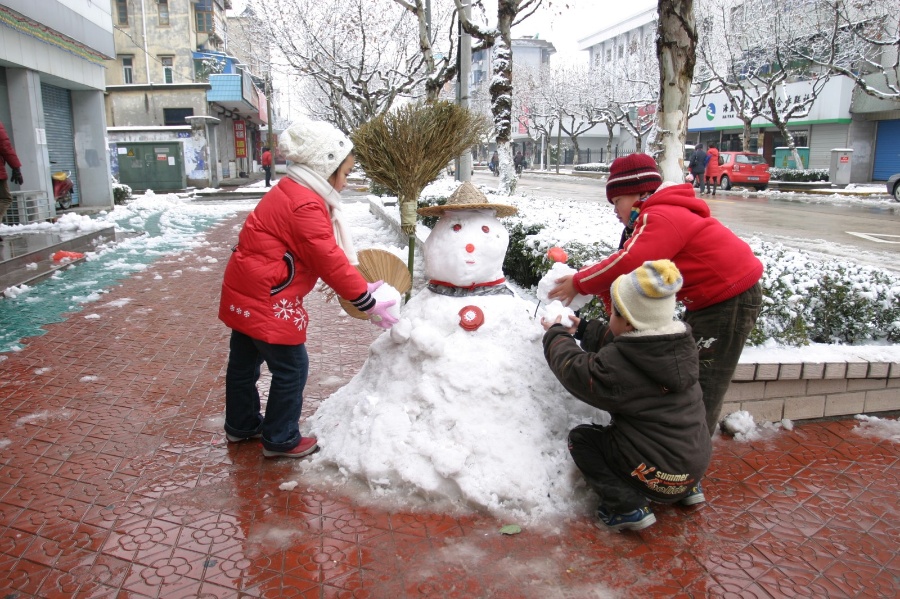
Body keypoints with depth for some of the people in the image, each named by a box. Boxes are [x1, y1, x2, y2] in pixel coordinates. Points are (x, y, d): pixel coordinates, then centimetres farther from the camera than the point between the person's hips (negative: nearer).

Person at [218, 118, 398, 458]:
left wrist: (356, 285, 3)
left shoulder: (293, 192, 10)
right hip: (265, 301, -11)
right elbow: (330, 262, -24)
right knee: (291, 368, 1)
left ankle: (241, 425, 40)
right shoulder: (305, 206, -24)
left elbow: (326, 252, 9)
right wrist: (367, 302, -17)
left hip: (245, 293, 11)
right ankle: (281, 440, 15)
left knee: (244, 362, 22)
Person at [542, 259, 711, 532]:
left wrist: (556, 335, 8)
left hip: (659, 477, -8)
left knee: (580, 438, 7)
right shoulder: (682, 345, -3)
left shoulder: (617, 366, -26)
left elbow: (573, 369, -9)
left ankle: (627, 505, -3)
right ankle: (688, 489, 26)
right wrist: (584, 329, 20)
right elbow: (618, 343, 12)